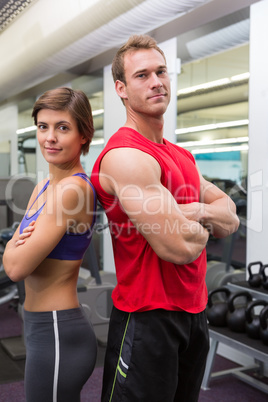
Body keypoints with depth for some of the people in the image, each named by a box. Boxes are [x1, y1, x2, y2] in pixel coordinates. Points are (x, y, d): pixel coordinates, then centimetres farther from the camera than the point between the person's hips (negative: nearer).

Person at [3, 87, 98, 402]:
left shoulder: (72, 188, -21)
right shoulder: (44, 187, 7)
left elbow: (17, 267, -22)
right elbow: (10, 258, 7)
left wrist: (16, 247, -1)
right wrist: (19, 243, -14)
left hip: (57, 332, -9)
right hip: (43, 328, 9)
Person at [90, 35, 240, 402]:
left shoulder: (181, 156, 11)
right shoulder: (125, 155, -19)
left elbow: (230, 221, 8)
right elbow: (181, 247, -26)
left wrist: (196, 211, -14)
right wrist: (205, 222, -4)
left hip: (194, 312, 9)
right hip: (147, 318, -8)